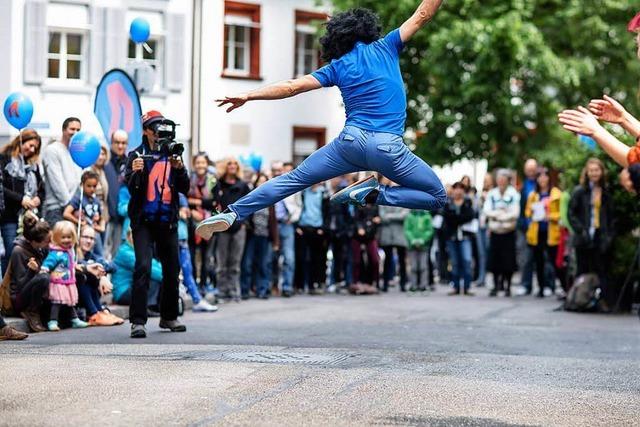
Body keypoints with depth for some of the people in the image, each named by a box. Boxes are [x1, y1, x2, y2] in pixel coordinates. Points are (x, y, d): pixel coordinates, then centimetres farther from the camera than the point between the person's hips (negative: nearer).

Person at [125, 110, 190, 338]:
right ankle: (138, 321, -16)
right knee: (143, 267, -16)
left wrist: (179, 169, -13)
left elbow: (185, 189, 5)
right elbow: (131, 189, -10)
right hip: (144, 220, -4)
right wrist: (135, 172, -30)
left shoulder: (172, 154, 8)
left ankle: (169, 317, 26)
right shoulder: (137, 155, -2)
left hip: (168, 220, 4)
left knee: (172, 268, 11)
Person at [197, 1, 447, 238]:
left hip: (351, 141, 3)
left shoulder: (336, 67, 12)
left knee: (295, 179, 12)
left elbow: (292, 87, 8)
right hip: (387, 148, -3)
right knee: (438, 198, 8)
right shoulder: (385, 47, 8)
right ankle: (373, 195, -7)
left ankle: (233, 214, 0)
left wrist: (248, 96, 12)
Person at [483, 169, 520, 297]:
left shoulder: (514, 194, -3)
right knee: (494, 261, 4)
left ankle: (507, 286, 8)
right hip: (495, 232, 3)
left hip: (508, 232, -3)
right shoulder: (491, 194, 7)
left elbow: (515, 213, -12)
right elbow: (486, 210, -3)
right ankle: (496, 285, 14)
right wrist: (499, 213, -17)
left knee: (508, 262, -2)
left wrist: (497, 215, -14)